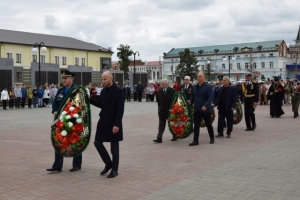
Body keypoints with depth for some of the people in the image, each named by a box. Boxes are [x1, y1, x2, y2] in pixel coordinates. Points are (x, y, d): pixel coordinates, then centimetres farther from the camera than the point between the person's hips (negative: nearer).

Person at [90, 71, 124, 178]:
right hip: (103, 121, 7)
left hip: (113, 123, -7)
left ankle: (114, 170, 17)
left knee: (114, 147, 3)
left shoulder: (118, 91, -14)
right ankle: (108, 163, 25)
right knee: (97, 142, 9)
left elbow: (120, 110, -17)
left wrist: (117, 124, -21)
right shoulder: (104, 90, 8)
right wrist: (89, 99, 3)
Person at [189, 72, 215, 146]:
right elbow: (193, 96, 18)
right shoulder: (195, 87, 10)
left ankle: (212, 138, 29)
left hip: (206, 109, -4)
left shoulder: (208, 87, -9)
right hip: (197, 109, 5)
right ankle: (195, 140, 4)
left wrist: (206, 105, -27)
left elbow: (211, 97, -16)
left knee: (208, 124, 10)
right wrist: (191, 101, -4)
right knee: (196, 125, 1)